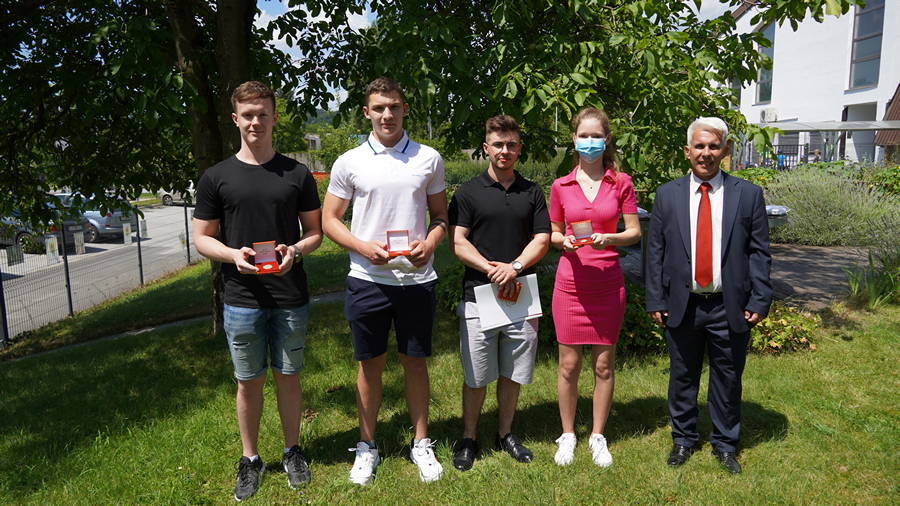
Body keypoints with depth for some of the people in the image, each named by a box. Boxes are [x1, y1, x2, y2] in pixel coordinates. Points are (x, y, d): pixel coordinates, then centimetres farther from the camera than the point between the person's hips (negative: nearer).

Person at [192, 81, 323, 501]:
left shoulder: (298, 175, 3)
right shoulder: (216, 178, 1)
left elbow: (315, 231, 7)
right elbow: (202, 239, 4)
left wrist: (295, 251, -14)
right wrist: (233, 254, -16)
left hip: (291, 299, 1)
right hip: (242, 300, 0)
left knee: (288, 377, 12)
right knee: (249, 382, 11)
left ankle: (292, 451, 31)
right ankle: (250, 460, 28)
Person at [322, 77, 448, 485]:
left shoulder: (429, 159, 5)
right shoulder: (349, 162, 2)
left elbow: (441, 216, 10)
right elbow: (329, 221, 4)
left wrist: (429, 243, -11)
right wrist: (365, 247, -13)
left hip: (417, 279, 1)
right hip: (367, 279, 0)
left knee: (415, 361, 11)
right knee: (370, 364, 10)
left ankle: (421, 443, 27)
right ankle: (367, 447, 26)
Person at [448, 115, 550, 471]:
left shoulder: (532, 193, 9)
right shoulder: (468, 192, 2)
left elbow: (542, 240, 3)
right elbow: (457, 242, -4)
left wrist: (514, 267, -14)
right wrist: (493, 270, -16)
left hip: (520, 295, 2)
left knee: (512, 373, 12)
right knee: (475, 375, 5)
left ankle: (505, 434, 28)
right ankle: (469, 438, 20)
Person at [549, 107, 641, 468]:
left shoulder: (621, 183, 2)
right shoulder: (561, 186, 3)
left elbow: (635, 233, 2)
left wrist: (608, 238, -17)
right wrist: (564, 241, -10)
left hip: (608, 283, 0)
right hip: (571, 282, 0)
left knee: (604, 364, 8)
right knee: (569, 365, 5)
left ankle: (597, 437, 25)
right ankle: (567, 435, 24)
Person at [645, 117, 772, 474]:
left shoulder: (748, 194, 1)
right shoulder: (667, 195, 3)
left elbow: (759, 252, 1)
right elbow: (655, 252, 2)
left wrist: (759, 301, -5)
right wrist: (656, 301, -2)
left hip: (730, 307, 0)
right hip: (682, 306, 1)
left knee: (728, 379, 12)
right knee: (682, 377, 13)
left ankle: (725, 443, 31)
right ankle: (683, 439, 31)